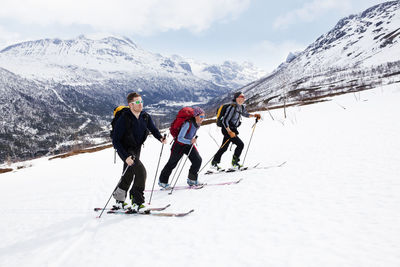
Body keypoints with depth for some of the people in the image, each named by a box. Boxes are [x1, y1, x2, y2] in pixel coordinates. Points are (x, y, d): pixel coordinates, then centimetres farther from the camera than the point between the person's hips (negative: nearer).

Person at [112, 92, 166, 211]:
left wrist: (160, 138, -13)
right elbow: (115, 140, -22)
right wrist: (126, 157, -31)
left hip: (137, 149, 6)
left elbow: (153, 129, 9)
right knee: (141, 171, -22)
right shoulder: (123, 119, -24)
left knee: (129, 174, 15)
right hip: (125, 150, -6)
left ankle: (119, 201, 33)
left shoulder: (145, 116, -7)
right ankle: (137, 202, -12)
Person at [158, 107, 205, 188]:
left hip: (189, 144, 7)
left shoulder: (198, 124, -6)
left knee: (198, 160, -9)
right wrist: (190, 141, -43)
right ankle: (162, 181, 26)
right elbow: (179, 138, -34)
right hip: (179, 145, -6)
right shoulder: (188, 124, -31)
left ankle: (191, 179, 8)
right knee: (172, 163, 7)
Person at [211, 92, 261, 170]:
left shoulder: (241, 107, 6)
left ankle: (214, 163, 23)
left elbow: (245, 114, 28)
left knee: (224, 147, 14)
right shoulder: (232, 107, -20)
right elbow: (225, 120, -22)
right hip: (227, 129, -9)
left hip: (232, 129, 9)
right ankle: (234, 163, 1)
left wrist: (254, 115, 13)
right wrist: (229, 132, -27)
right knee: (240, 144, -11)